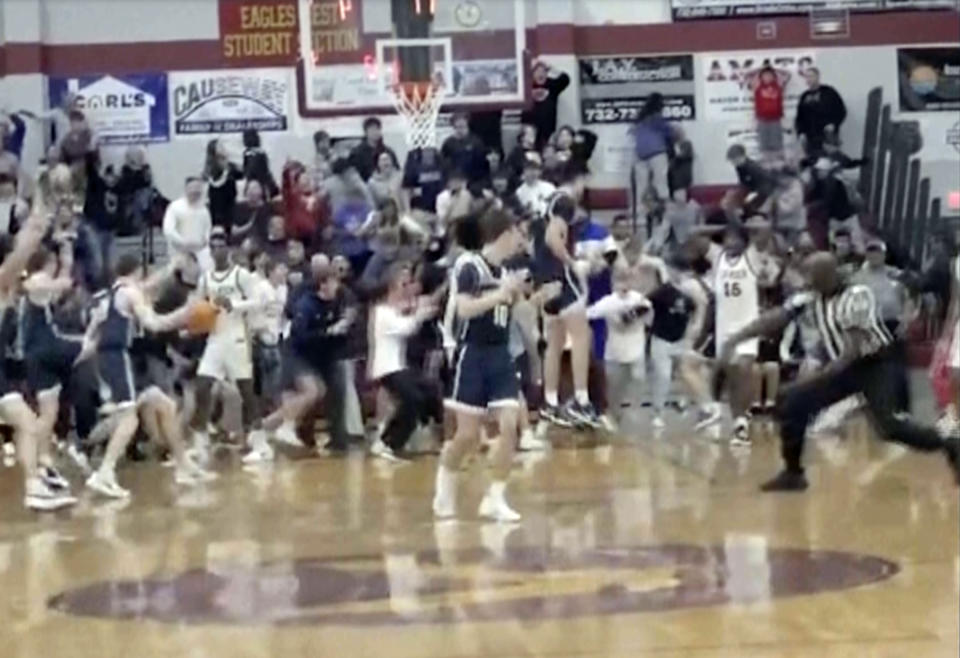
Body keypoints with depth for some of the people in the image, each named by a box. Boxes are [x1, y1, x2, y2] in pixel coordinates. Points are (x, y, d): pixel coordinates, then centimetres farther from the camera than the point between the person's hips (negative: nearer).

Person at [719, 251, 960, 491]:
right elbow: (775, 319, -4)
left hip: (878, 365, -7)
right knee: (793, 402, -5)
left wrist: (823, 374, -35)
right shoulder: (811, 299, -2)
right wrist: (735, 340, -13)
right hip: (846, 367, 7)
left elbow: (856, 345, -27)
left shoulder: (857, 295, -23)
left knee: (888, 424, -24)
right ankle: (793, 472, 5)